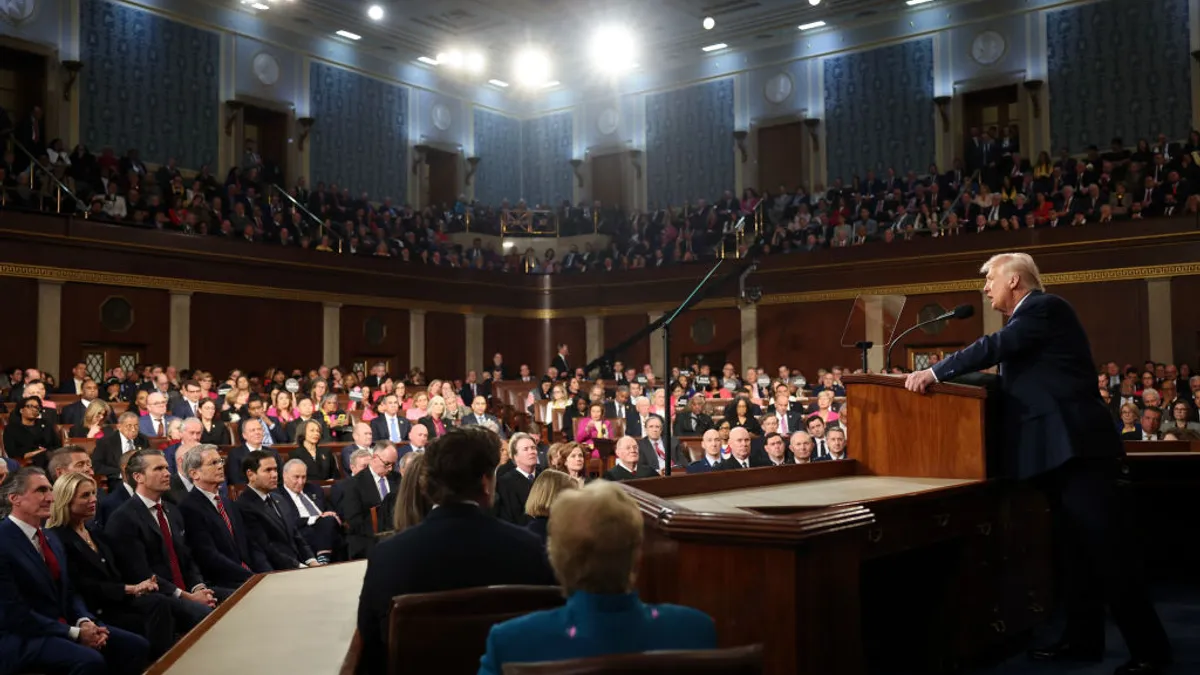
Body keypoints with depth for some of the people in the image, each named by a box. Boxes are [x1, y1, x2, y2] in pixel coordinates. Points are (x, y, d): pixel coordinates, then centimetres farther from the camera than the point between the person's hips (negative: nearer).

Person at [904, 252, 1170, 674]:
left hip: (1075, 447, -10)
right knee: (1079, 548, 13)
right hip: (1060, 449, 10)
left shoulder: (1045, 308, -7)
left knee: (1105, 547, -8)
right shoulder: (1029, 318, 21)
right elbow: (1013, 378, 20)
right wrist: (947, 376, 13)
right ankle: (1083, 638, 21)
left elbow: (996, 347, -20)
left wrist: (935, 372, -19)